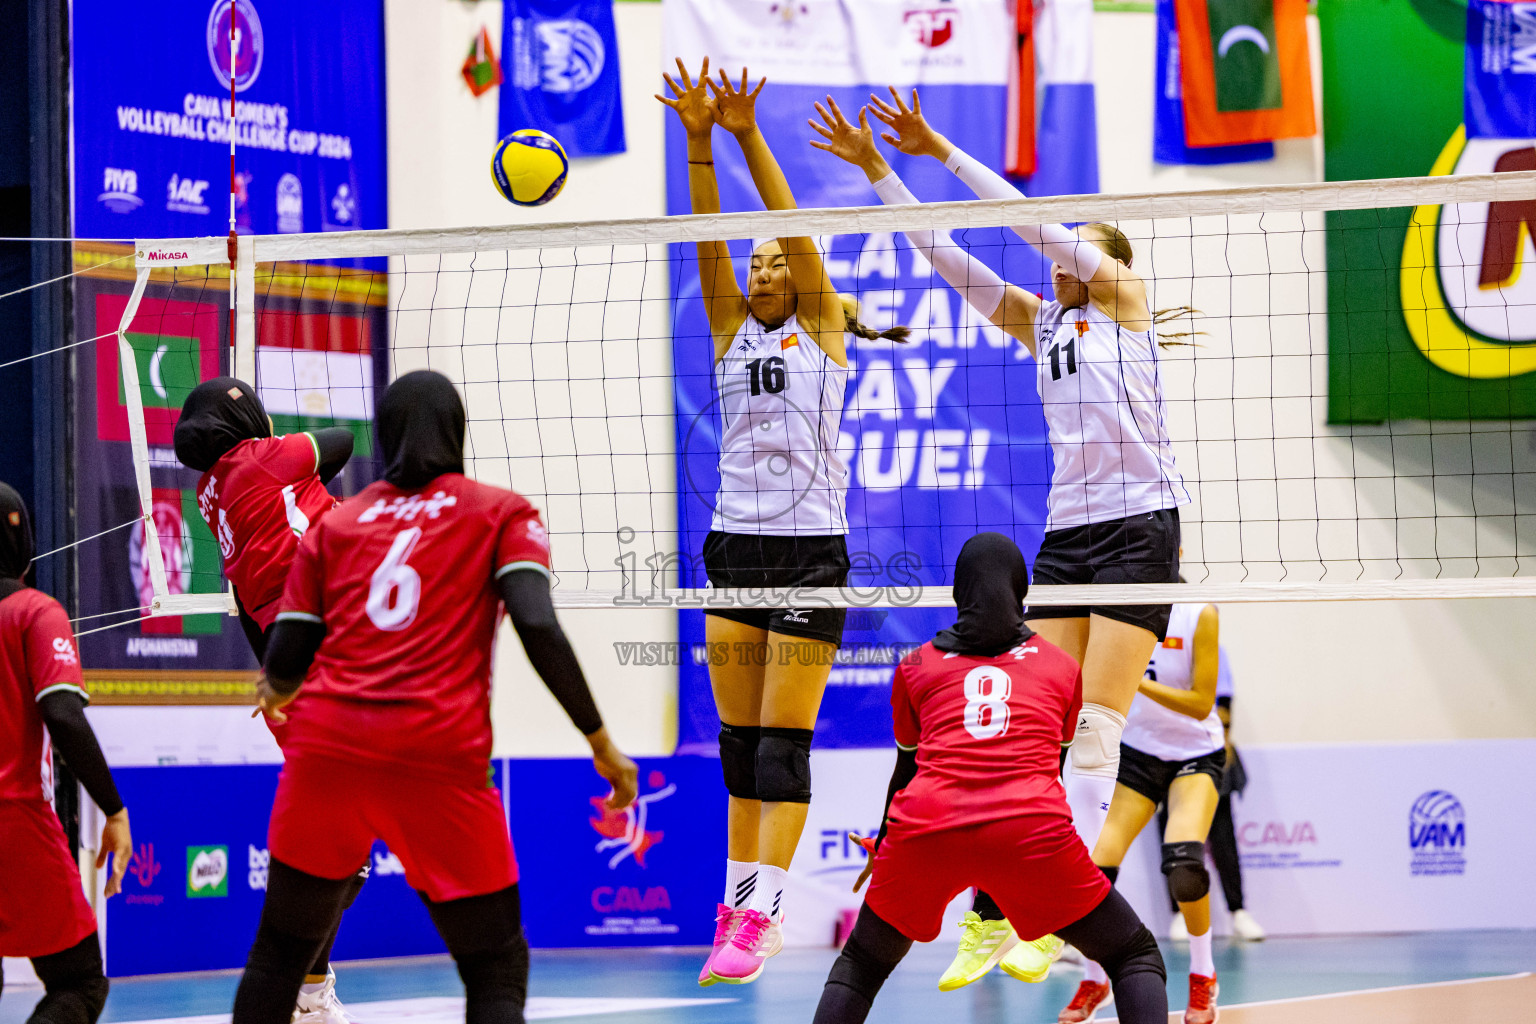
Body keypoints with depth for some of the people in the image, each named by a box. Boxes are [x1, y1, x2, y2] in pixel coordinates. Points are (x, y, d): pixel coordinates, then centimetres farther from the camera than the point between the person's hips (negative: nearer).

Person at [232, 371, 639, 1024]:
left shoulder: (333, 525, 18)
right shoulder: (501, 513, 10)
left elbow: (284, 666, 13)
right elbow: (539, 629, -5)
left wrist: (277, 694, 37)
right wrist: (601, 744, 0)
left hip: (327, 749, 3)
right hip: (440, 761, -3)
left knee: (279, 957, 17)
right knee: (497, 972, 6)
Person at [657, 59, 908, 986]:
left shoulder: (822, 333, 3)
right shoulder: (731, 333, 13)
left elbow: (795, 228, -8)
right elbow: (709, 241, 1)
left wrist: (749, 136, -17)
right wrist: (699, 139, -10)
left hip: (811, 548, -5)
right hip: (735, 544, 5)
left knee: (784, 743, -8)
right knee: (740, 739, 6)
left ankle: (758, 918, -13)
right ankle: (744, 901, 11)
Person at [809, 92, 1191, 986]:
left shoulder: (1125, 298, 2)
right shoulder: (1042, 322, 17)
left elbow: (1034, 222, -7)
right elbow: (946, 256, 13)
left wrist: (942, 150, -8)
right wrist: (878, 169, 7)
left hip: (1140, 525, -6)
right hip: (1067, 531, 6)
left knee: (1096, 727, -12)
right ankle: (995, 913, -1)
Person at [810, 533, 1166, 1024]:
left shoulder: (916, 665, 24)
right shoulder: (1062, 666, 24)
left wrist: (880, 846, 54)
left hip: (925, 827, 1)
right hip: (1032, 830, -1)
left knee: (861, 964, 25)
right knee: (1137, 956, 15)